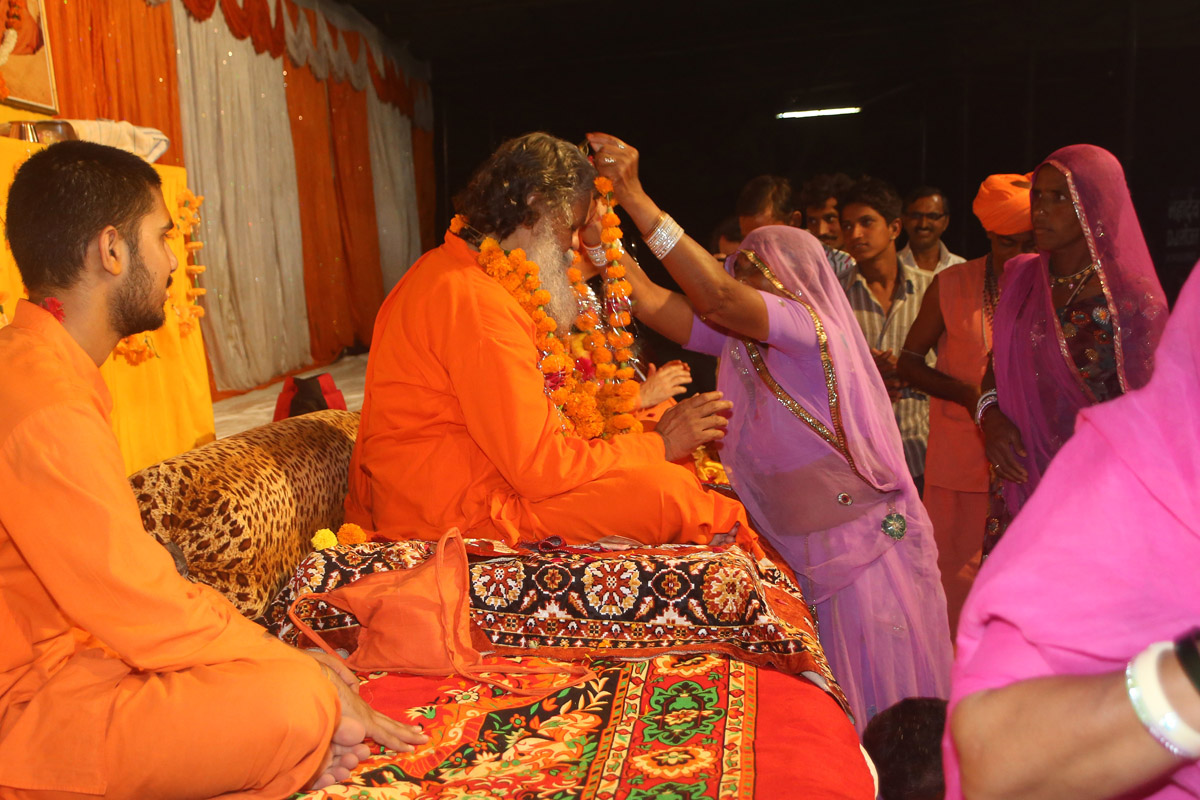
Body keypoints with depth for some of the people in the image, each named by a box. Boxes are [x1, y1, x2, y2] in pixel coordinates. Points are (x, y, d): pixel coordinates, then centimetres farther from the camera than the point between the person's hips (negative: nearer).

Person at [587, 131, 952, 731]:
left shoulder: (810, 327, -16)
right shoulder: (739, 340, 4)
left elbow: (716, 293, -30)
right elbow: (651, 303, -1)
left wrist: (633, 195, -30)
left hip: (867, 549, -6)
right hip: (802, 560, 7)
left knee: (876, 713, 8)